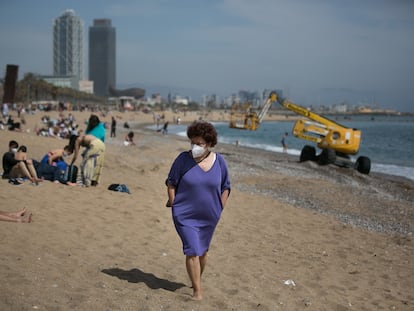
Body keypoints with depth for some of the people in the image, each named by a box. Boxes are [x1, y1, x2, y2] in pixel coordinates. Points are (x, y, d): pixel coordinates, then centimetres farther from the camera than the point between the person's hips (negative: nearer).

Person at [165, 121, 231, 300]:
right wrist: (175, 206, -7)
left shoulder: (219, 161, -4)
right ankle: (197, 291, 1)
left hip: (208, 217, 3)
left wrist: (219, 210, 3)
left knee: (203, 251, 18)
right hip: (185, 216, -3)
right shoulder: (183, 159, -10)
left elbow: (225, 188, 6)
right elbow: (171, 184, -2)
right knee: (192, 251, -8)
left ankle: (197, 281, 39)